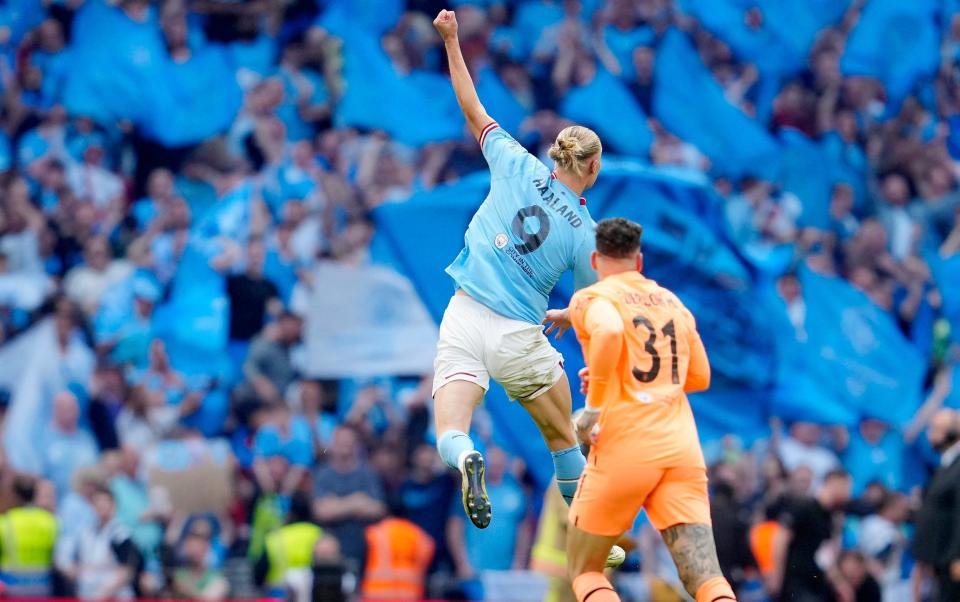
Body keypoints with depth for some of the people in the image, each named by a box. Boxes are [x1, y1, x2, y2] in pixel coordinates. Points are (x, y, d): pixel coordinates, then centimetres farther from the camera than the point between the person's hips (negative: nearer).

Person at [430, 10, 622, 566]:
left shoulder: (519, 167, 2)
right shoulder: (585, 232, -1)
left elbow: (473, 109, 7)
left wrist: (452, 42, 15)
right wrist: (562, 319, 31)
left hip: (464, 317, 1)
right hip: (519, 336, -1)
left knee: (450, 434, -8)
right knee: (563, 437, 21)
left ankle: (465, 458, -44)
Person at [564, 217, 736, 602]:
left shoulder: (591, 299, 2)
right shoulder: (673, 302, 20)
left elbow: (609, 332, -21)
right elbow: (699, 377, 25)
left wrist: (593, 407, -13)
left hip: (622, 450, -4)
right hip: (682, 449, 4)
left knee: (584, 571, 14)